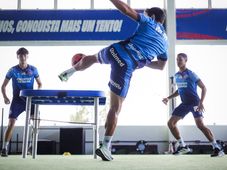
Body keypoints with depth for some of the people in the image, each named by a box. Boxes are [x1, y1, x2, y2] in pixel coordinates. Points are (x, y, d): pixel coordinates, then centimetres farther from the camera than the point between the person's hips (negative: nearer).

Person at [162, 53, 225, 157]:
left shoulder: (191, 74, -10)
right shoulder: (176, 76, 10)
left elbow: (203, 88, -10)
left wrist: (201, 102, -22)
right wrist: (168, 98, 15)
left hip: (194, 102, -7)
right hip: (184, 103, 7)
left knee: (200, 125, -21)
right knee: (171, 123, 1)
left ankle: (217, 148, -13)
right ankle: (183, 146, 10)